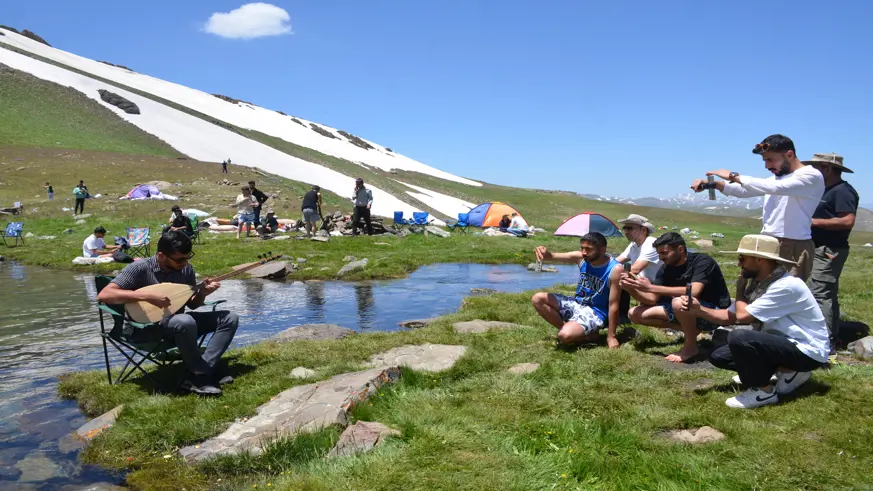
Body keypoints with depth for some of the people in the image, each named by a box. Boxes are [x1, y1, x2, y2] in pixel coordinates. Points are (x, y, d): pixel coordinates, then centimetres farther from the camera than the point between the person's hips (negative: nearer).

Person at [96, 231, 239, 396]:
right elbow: (103, 295, -24)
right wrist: (146, 296, -32)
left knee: (230, 318, -10)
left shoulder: (186, 269, 1)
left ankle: (198, 376, -20)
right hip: (147, 327, -6)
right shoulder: (140, 268, -15)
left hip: (177, 322, 7)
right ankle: (201, 375, -18)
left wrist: (202, 293, -13)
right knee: (185, 322, -39)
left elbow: (192, 304, 10)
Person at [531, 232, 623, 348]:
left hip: (595, 313, -6)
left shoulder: (614, 270, -22)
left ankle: (588, 335, 1)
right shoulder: (580, 258, -7)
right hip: (576, 304, 6)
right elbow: (553, 257, -13)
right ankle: (567, 328, -4)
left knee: (565, 336, -31)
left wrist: (611, 336, -15)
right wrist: (545, 252, -40)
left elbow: (613, 305, -19)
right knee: (538, 299, -9)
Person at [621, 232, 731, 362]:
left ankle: (691, 346, -15)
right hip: (687, 310, 8)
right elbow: (652, 299, -3)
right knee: (635, 314, -4)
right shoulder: (666, 268, -1)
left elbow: (693, 292, -36)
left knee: (679, 302, -39)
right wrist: (631, 289, -24)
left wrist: (651, 287, -35)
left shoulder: (702, 261, -21)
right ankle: (690, 329, 2)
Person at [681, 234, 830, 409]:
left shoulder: (786, 286, -25)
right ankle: (787, 371, 8)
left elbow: (742, 315, -26)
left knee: (739, 337, -31)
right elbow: (730, 316, 7)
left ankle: (764, 391, -9)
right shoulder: (761, 284, 4)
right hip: (783, 343, 9)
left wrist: (740, 290, -7)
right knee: (719, 356, 6)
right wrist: (698, 309, -8)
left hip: (807, 351, -9)